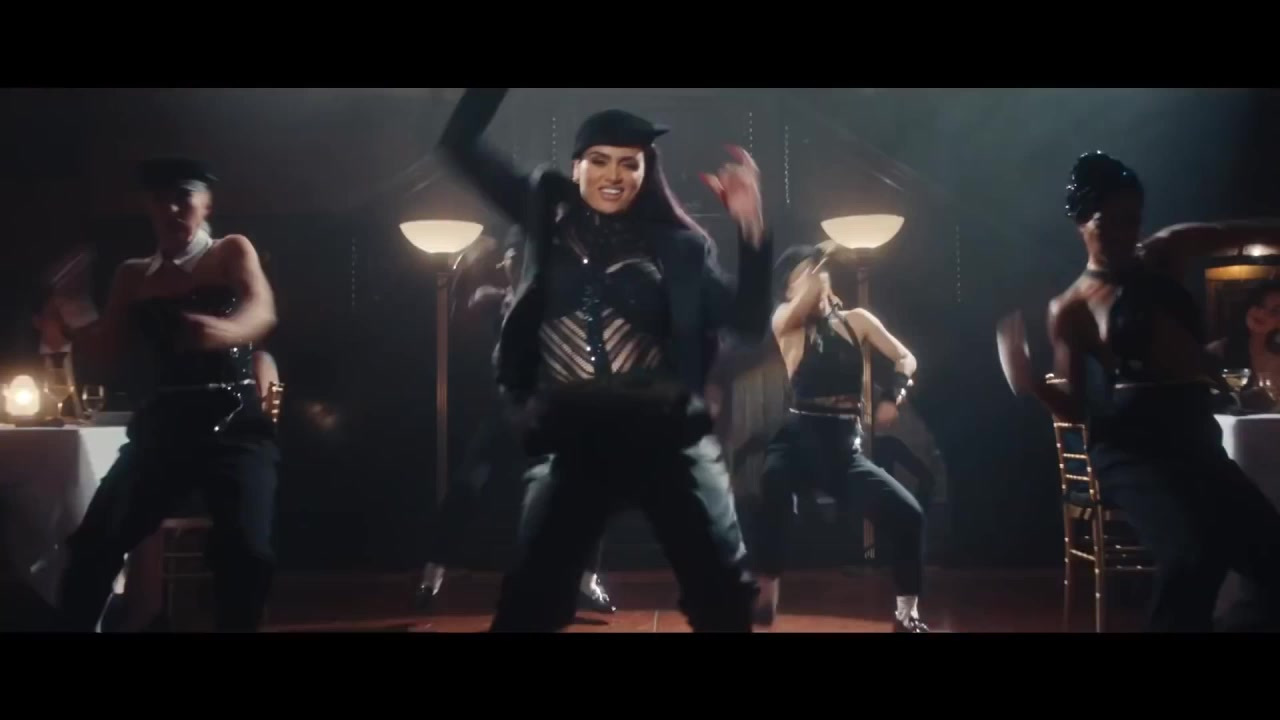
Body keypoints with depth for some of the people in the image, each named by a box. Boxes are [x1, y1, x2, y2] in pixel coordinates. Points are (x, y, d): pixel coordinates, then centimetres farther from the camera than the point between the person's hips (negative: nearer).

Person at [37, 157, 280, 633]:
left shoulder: (232, 252, 5)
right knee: (95, 542, -12)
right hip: (162, 425, 3)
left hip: (235, 425, -3)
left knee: (245, 551, -22)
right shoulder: (134, 276, 16)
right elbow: (108, 352, 11)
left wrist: (227, 330, -38)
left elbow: (262, 310, -15)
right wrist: (70, 326, -10)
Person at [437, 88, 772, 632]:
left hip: (668, 436, 0)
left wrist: (751, 227, -15)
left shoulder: (678, 243, 4)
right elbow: (459, 144, 8)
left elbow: (747, 321, -4)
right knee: (527, 603, 5)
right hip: (571, 442, 1)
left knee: (724, 594, 4)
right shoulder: (548, 216, 7)